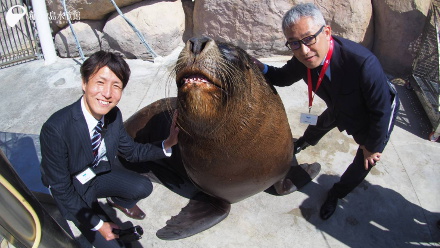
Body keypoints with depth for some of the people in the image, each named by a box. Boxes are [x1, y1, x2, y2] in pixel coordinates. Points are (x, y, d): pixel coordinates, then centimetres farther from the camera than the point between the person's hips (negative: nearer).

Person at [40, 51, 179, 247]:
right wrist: (97, 224, -16)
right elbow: (60, 188, -23)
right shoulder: (55, 129, -34)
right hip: (71, 189, -4)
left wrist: (166, 144, -20)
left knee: (143, 188, -20)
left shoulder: (114, 115, -18)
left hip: (101, 172, 4)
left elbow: (131, 152, -2)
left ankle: (118, 201, 14)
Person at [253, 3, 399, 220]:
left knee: (364, 163, 6)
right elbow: (284, 77, -7)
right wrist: (262, 69, -29)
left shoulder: (363, 63, -46)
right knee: (318, 126, 31)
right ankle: (303, 144, 67)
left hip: (374, 117, -5)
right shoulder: (303, 58, -29)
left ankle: (336, 194, 37)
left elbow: (381, 110, -32)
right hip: (340, 108, 5)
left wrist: (373, 147, -17)